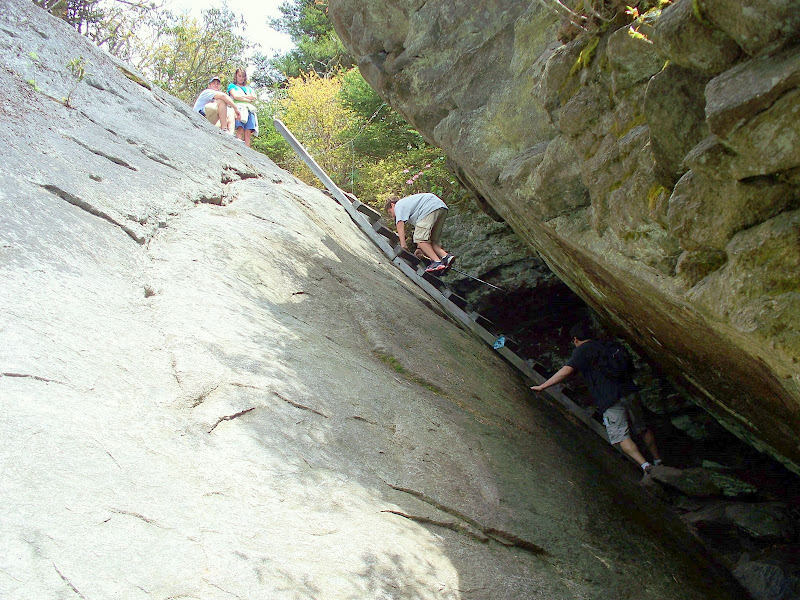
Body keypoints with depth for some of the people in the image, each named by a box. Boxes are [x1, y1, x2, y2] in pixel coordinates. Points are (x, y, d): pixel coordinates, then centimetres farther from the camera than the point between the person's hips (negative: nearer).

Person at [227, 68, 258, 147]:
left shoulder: (248, 88, 33)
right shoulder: (232, 86, 21)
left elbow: (254, 97, 14)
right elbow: (235, 96, 2)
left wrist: (242, 96, 6)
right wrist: (248, 100, 6)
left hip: (250, 109, 4)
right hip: (239, 108, -4)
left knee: (248, 132, -13)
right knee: (240, 129, -24)